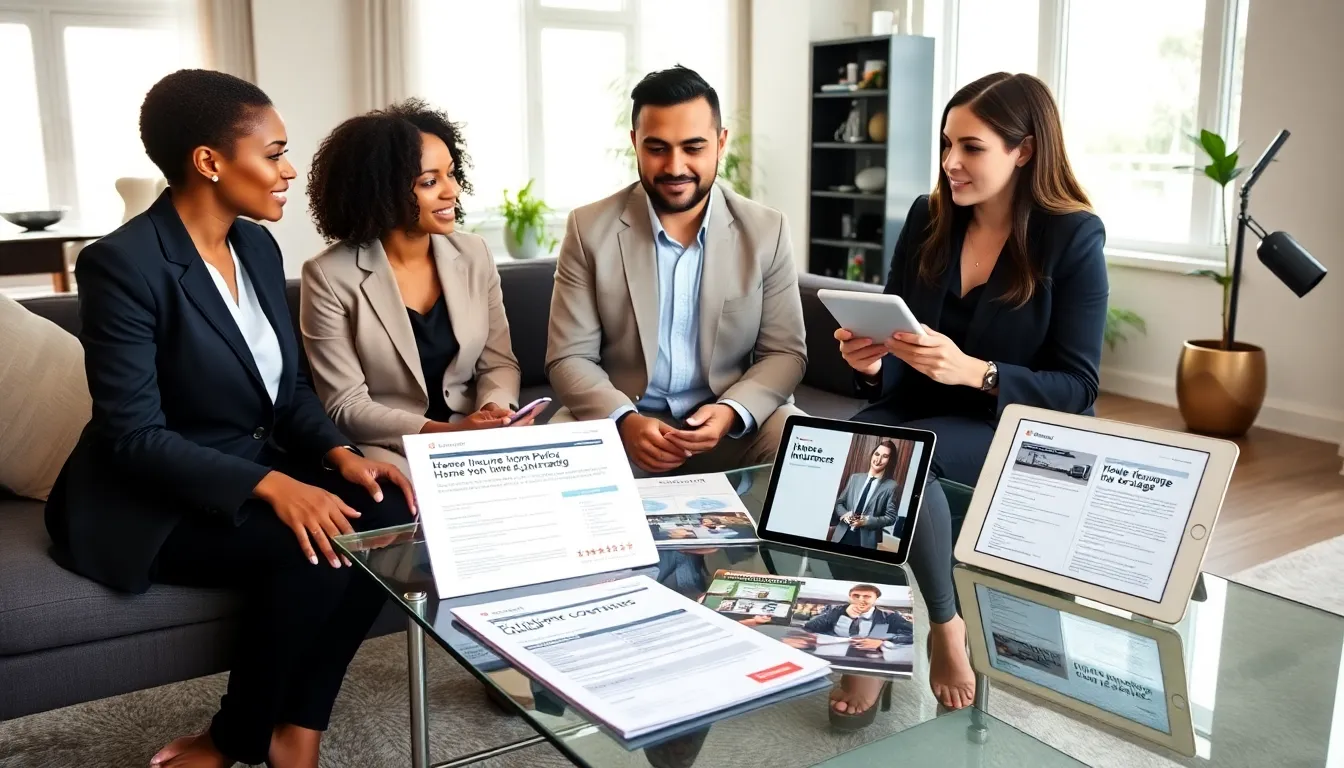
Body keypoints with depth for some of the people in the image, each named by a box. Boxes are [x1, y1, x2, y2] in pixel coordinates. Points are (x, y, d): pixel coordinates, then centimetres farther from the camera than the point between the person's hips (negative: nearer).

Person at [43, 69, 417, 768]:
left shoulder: (257, 245, 4)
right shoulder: (123, 263, -19)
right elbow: (133, 436, -22)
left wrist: (341, 454, -10)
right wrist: (271, 485, -32)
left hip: (258, 470, 7)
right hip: (150, 501, -7)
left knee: (386, 513, -17)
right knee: (311, 548, -29)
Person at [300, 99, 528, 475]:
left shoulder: (474, 255, 4)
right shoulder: (330, 276, -10)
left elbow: (499, 363, 7)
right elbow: (346, 407, -10)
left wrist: (494, 408, -16)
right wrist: (441, 432, -23)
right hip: (387, 449, -4)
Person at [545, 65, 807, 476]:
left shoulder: (766, 230, 0)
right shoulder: (590, 228, -3)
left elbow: (784, 352, 2)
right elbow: (570, 358, -4)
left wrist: (731, 411, -18)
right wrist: (625, 421, -23)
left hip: (736, 424, 1)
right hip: (619, 422, -1)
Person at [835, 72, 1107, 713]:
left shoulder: (1073, 238, -7)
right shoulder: (927, 219, 5)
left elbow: (1075, 389, -11)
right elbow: (893, 355, 8)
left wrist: (974, 372, -27)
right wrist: (871, 362, -17)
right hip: (918, 406, 4)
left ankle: (946, 626, -12)